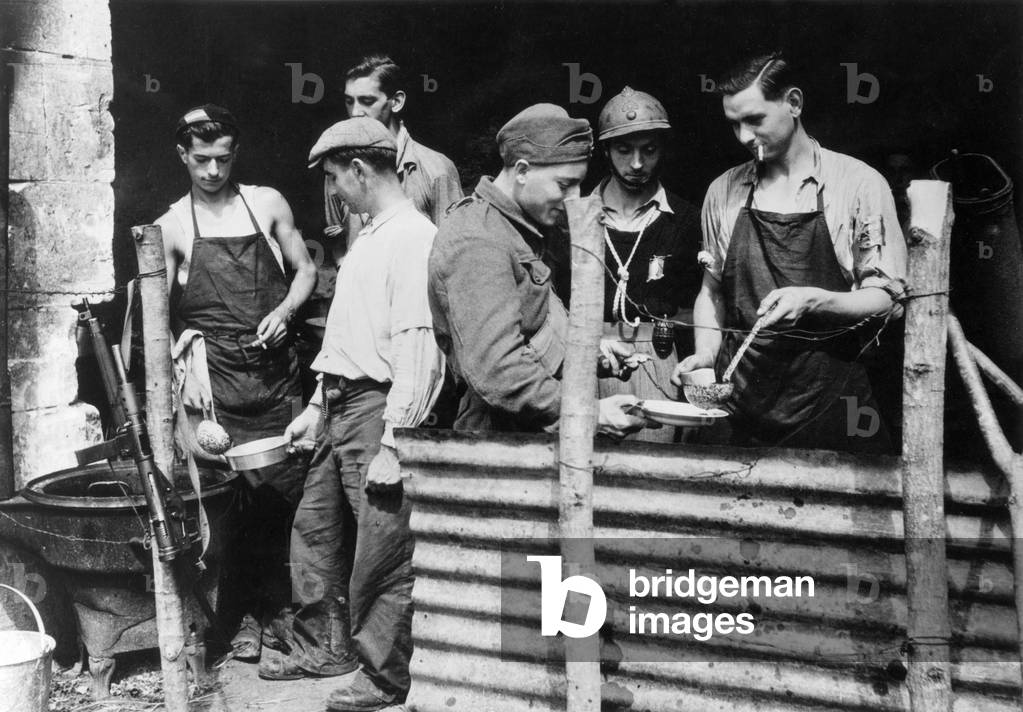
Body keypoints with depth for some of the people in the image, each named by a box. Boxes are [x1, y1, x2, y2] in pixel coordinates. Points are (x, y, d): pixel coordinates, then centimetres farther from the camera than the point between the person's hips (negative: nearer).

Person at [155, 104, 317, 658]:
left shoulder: (267, 203, 9)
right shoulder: (171, 227, 5)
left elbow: (305, 270, 14)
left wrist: (284, 311, -5)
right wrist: (185, 372, -14)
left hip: (276, 368, 1)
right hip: (215, 376, -1)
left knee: (286, 488, -1)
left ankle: (280, 604, 13)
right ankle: (247, 611, 9)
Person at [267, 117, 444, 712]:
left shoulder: (413, 237, -15)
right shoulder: (372, 235, 16)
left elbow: (417, 347, -21)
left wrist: (391, 443, -23)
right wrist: (317, 406, 21)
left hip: (378, 408, -10)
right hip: (340, 405, 10)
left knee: (382, 552, 0)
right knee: (315, 529, 18)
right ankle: (324, 648, 35)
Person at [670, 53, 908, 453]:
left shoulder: (859, 184, -3)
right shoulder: (723, 191, 8)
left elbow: (887, 299, -3)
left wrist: (813, 300, -19)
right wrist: (706, 353, 0)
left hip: (828, 394, -2)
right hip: (739, 387, 3)